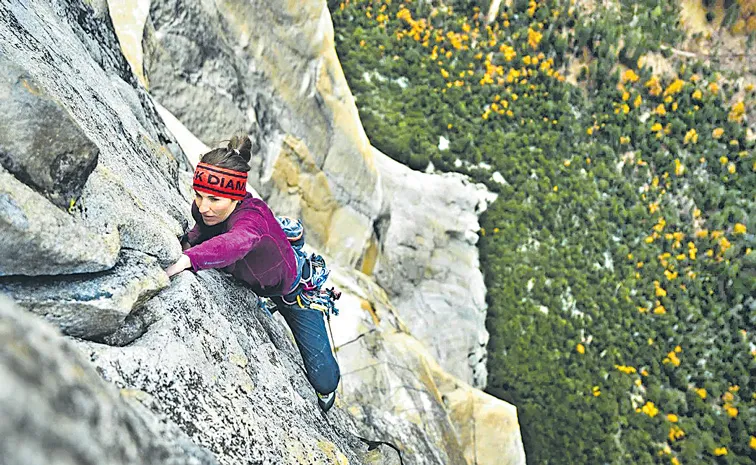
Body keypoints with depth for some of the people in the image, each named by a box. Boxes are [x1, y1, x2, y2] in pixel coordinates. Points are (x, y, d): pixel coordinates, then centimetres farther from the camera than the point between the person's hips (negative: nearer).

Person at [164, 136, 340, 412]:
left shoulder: (251, 216, -45)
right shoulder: (204, 209, -25)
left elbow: (235, 243, -71)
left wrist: (187, 259, -85)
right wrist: (188, 242, -16)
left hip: (294, 289, -5)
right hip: (247, 281, 6)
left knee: (323, 378, 1)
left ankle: (326, 389, 41)